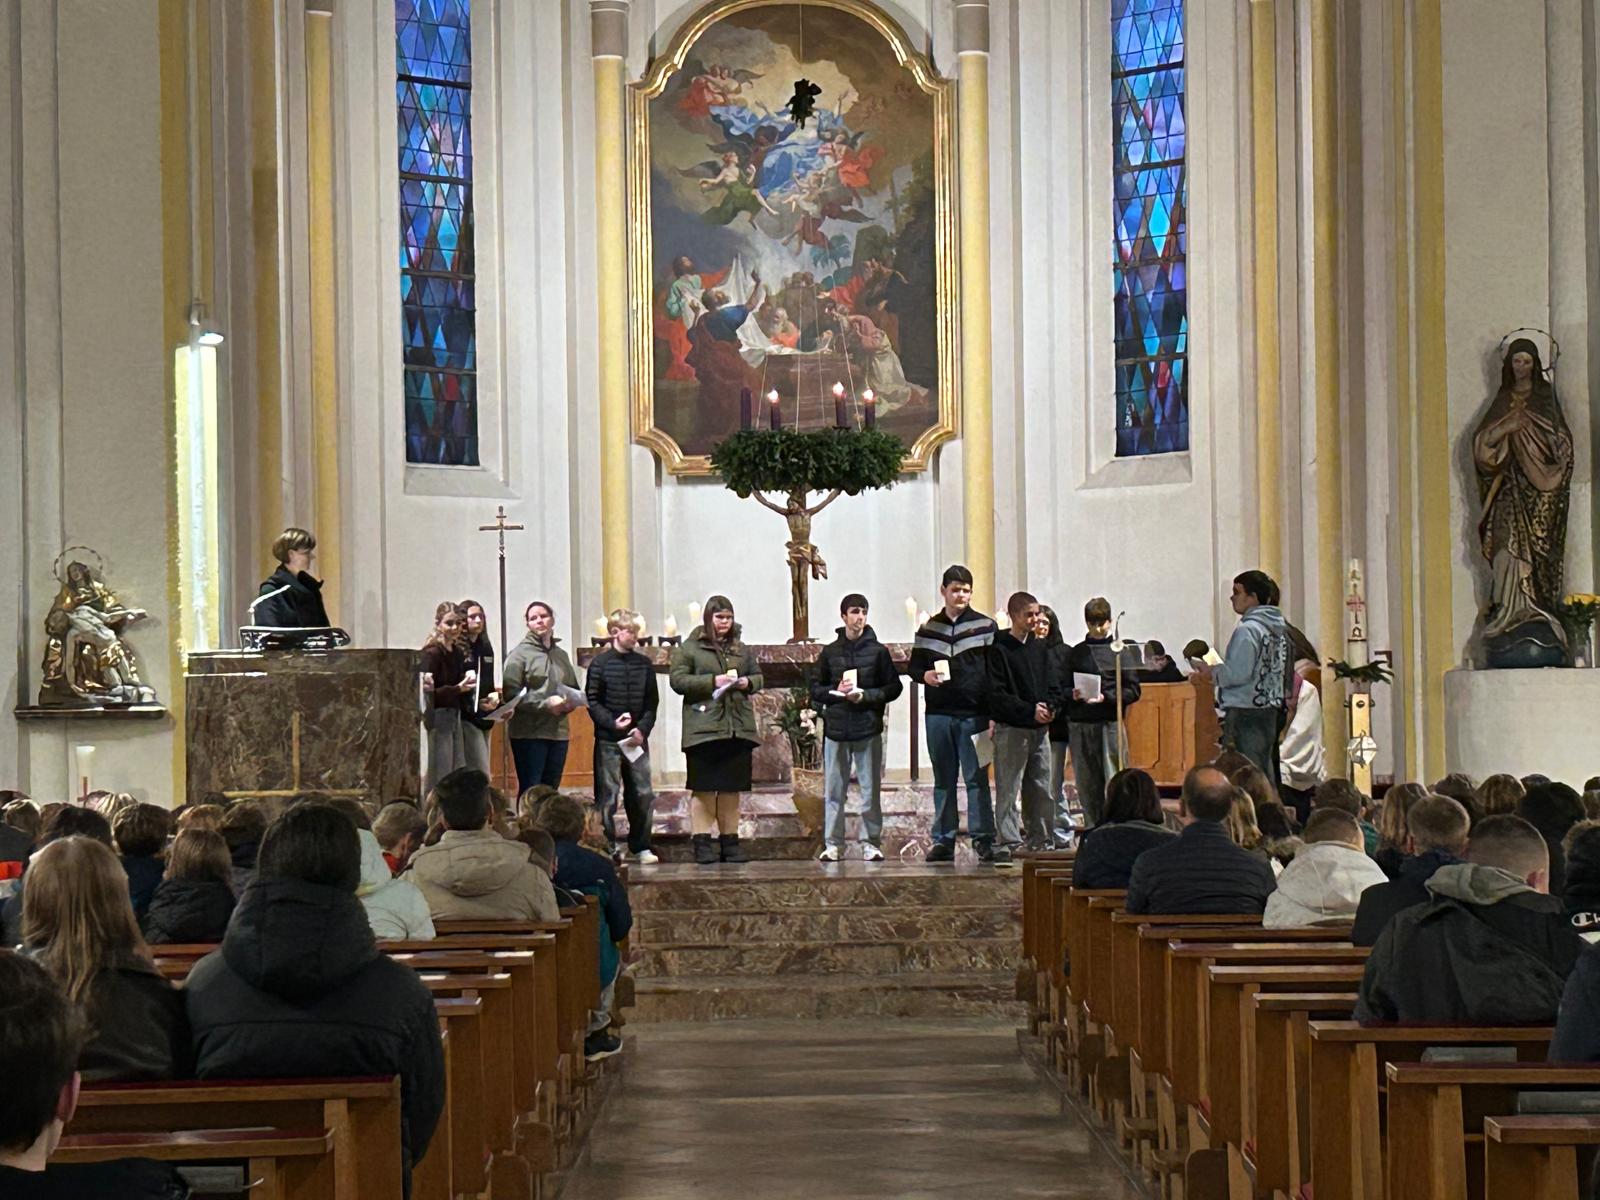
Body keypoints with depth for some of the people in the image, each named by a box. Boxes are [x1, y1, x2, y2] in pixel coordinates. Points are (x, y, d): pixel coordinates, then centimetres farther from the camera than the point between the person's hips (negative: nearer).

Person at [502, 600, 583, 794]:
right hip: (529, 733, -6)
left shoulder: (561, 655, 17)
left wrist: (571, 702, 1)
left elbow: (574, 689, 26)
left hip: (558, 732, 6)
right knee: (530, 792, -6)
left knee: (551, 790, 11)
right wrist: (546, 704, -18)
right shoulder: (520, 654, -4)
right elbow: (510, 693, -14)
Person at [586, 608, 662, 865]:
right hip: (608, 739, -4)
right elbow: (591, 700, -5)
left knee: (642, 793, 4)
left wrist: (642, 729, -6)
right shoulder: (600, 663, -2)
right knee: (606, 795, -1)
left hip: (637, 739, 4)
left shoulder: (644, 664, 8)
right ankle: (606, 848, 5)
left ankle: (641, 847, 14)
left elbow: (652, 702, 9)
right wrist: (612, 723, -18)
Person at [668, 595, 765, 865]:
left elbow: (758, 676, 23)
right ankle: (701, 843, 0)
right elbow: (677, 680, -7)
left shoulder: (740, 648, 16)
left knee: (731, 789, 8)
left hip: (738, 728, 5)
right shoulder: (690, 647, 1)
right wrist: (712, 681, -16)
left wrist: (747, 683, -1)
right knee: (703, 789, -4)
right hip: (703, 729, -5)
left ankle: (729, 842, 14)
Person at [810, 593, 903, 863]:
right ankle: (833, 844, 7)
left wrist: (866, 695, -11)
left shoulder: (878, 651, 5)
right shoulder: (830, 652, 9)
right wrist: (836, 692, -9)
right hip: (836, 729, 1)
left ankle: (871, 843, 6)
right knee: (835, 790, 3)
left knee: (870, 790, 1)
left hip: (868, 729, -1)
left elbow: (894, 687, 3)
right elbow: (815, 689, 10)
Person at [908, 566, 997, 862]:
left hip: (974, 715, -3)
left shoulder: (986, 627, 3)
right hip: (938, 713, 3)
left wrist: (993, 712, -7)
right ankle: (942, 840, 11)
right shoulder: (928, 630, 12)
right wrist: (925, 675, -7)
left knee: (977, 779, -4)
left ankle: (983, 838, -2)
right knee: (943, 780, 7)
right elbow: (914, 667, 17)